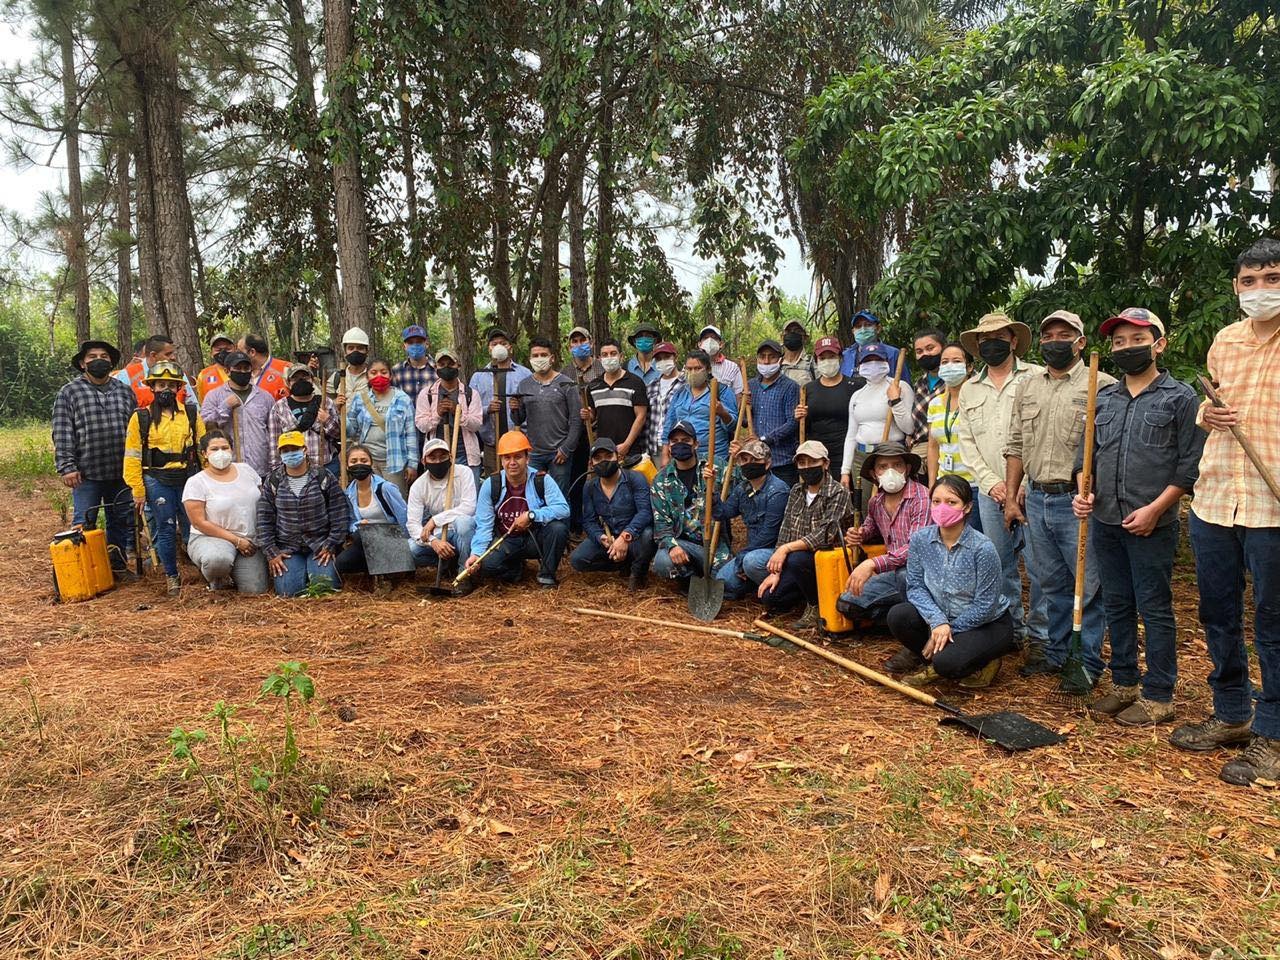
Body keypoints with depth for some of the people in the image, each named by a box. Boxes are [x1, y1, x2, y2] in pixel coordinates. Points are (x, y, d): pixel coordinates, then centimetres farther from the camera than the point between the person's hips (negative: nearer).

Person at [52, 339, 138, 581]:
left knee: (122, 522, 11)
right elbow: (62, 434, -5)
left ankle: (118, 565, 23)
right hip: (86, 473, -3)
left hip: (122, 472, 4)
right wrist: (67, 467, -12)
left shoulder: (125, 391, 11)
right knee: (84, 525, 2)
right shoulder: (68, 393, 0)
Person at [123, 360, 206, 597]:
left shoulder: (191, 413, 7)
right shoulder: (141, 418, 2)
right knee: (166, 529, 3)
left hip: (189, 478, 1)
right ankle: (171, 577, 16)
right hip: (157, 481, -1)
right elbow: (133, 456, 2)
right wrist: (138, 491, -1)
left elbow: (204, 447, 9)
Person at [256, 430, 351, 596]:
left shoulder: (323, 477, -1)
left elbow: (340, 514, 0)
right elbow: (263, 519, 5)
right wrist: (271, 552, -3)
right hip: (287, 548, 1)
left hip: (321, 545, -1)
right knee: (287, 591, -16)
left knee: (323, 584, -21)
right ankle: (301, 570, 17)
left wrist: (331, 545, -6)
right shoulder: (273, 481, 4)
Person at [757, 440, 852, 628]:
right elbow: (785, 531, 4)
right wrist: (776, 571, -3)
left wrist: (786, 548, -30)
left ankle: (816, 606, -9)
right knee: (770, 597, -10)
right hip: (799, 559, 6)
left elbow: (825, 535, -25)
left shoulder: (838, 493, -14)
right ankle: (814, 590, 15)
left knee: (796, 560, -36)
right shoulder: (796, 491, 7)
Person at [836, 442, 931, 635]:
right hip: (893, 572, 6)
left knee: (906, 575, -40)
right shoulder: (876, 503, 7)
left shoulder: (921, 497, -17)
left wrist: (872, 564, -35)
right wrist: (858, 534, 6)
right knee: (845, 604, -6)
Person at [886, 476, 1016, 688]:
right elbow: (915, 586, -8)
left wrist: (949, 630, -15)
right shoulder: (920, 539, -11)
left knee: (948, 663, -29)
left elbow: (984, 606, -18)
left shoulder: (983, 548, -24)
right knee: (898, 616, -21)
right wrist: (937, 622, -23)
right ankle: (932, 662, 5)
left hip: (987, 624, -5)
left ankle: (984, 660, 6)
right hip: (940, 617, 5)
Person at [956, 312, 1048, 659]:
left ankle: (1041, 634, 12)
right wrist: (991, 483, -3)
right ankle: (1011, 629, 23)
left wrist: (1026, 484, -12)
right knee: (1001, 565, 11)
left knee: (1039, 566, -1)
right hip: (990, 492, 4)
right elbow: (966, 442, 10)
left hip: (1031, 490, -4)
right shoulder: (969, 390, 14)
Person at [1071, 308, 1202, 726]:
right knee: (1116, 607, 13)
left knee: (1154, 610, 2)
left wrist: (1155, 509, -14)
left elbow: (1190, 465, -7)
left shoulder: (1180, 397, -3)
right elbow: (1087, 454, 18)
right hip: (1105, 522, 6)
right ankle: (1124, 685, 26)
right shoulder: (1103, 399, 12)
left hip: (1151, 525, -5)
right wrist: (1084, 492, 1)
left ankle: (1158, 697, 12)